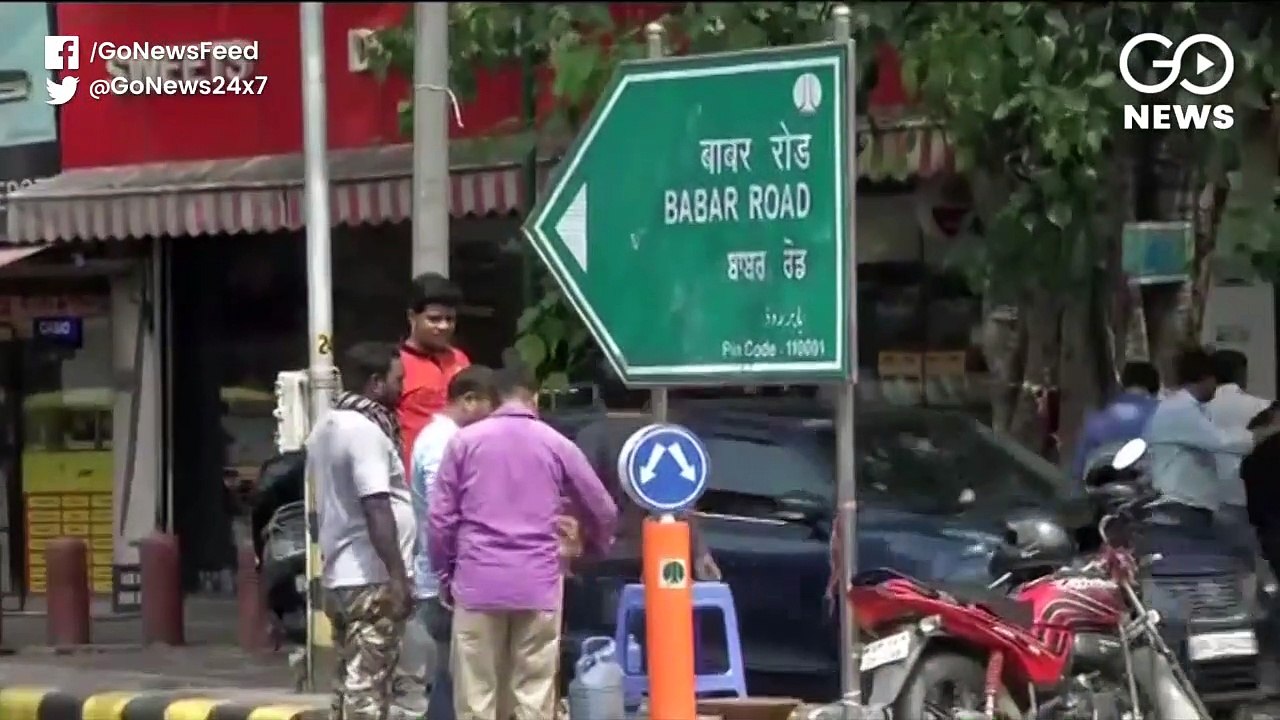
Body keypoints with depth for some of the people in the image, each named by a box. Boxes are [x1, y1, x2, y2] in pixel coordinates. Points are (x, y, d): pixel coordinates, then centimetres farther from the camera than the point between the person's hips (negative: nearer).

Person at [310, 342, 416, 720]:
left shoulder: (326, 426, 15)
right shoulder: (366, 431, -16)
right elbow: (376, 509, -22)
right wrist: (399, 576, -22)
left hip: (338, 575, 10)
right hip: (371, 579, -10)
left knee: (349, 680, 12)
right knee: (368, 683, -9)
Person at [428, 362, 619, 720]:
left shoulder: (465, 440, 4)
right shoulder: (558, 445, 6)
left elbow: (440, 517, 3)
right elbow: (604, 511, 15)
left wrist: (444, 576, 15)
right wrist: (593, 547, 37)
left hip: (478, 582, 0)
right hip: (538, 584, 0)